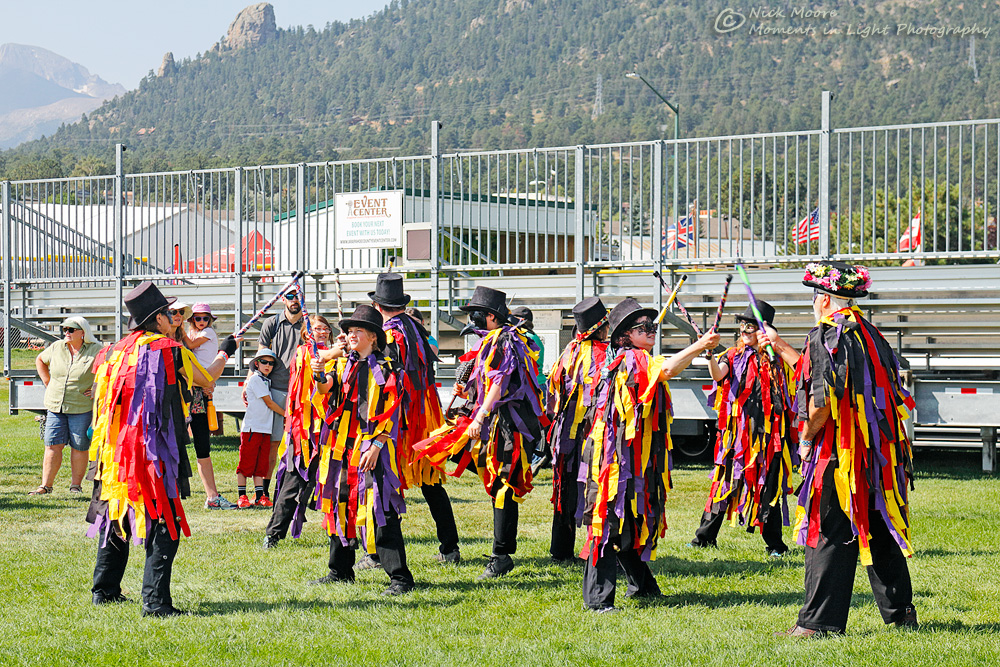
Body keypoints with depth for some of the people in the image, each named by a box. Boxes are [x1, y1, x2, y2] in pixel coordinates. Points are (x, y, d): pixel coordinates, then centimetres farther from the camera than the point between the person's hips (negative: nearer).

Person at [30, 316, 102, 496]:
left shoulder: (96, 350, -6)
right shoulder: (57, 348, 6)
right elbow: (40, 360, 25)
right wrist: (47, 382, 14)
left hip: (82, 408, -3)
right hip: (55, 406, 3)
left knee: (79, 447, 2)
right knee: (53, 446, 0)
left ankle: (76, 485, 13)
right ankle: (46, 485, 3)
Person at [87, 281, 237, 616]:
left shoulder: (113, 352, 9)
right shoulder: (171, 350, -7)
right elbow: (207, 378, 9)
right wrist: (225, 352, 27)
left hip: (114, 450, 6)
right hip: (156, 451, -6)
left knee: (115, 516, 18)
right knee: (164, 524, -4)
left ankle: (104, 590, 25)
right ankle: (155, 600, -11)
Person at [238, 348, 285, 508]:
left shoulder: (266, 381, 18)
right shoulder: (255, 379, -7)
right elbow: (269, 402, -8)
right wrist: (288, 415, -1)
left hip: (265, 429, 8)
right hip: (252, 427, -8)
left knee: (261, 465, 6)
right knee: (246, 463, -3)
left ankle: (260, 497, 6)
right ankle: (242, 497, 1)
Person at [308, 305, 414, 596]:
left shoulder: (385, 368, -2)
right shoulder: (342, 365, 14)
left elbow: (392, 411, -6)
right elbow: (327, 387, -2)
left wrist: (376, 446, -15)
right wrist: (319, 374, -23)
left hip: (373, 449, -6)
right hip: (341, 446, 6)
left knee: (379, 511, -11)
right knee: (340, 507, 12)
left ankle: (399, 577, -10)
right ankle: (340, 570, 25)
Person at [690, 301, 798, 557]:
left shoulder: (776, 359, 5)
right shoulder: (734, 356, 8)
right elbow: (719, 375, -9)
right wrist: (709, 356, -30)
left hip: (767, 431, -1)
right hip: (737, 430, 1)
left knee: (768, 487, 1)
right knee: (724, 481, 3)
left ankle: (774, 543, 8)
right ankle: (705, 536, 12)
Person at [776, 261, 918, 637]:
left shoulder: (825, 336, -11)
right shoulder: (871, 335, 13)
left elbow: (822, 401, -19)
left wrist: (806, 439, -3)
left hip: (837, 454, -8)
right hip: (880, 455, 8)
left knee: (828, 536, -4)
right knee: (881, 530, 14)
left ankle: (819, 621, -4)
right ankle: (900, 611, 20)